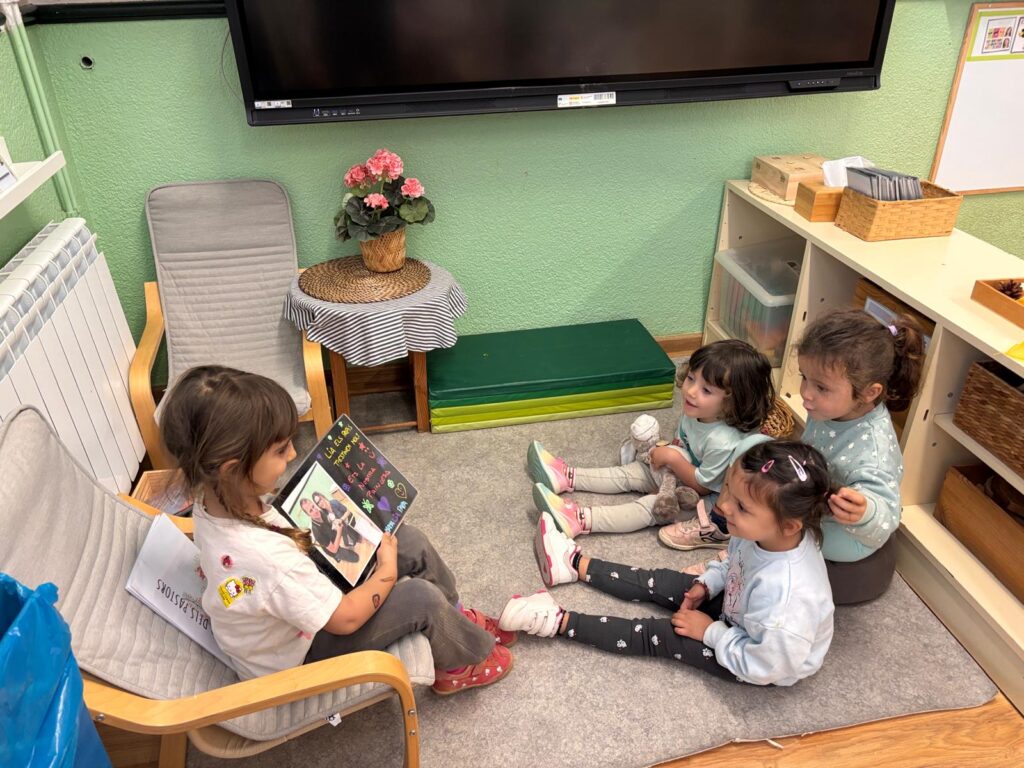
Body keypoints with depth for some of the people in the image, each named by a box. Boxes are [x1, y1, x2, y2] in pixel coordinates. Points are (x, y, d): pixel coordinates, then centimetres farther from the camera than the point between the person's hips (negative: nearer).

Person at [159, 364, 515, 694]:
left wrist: (305, 536, -8)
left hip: (290, 608, 7)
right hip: (296, 655, -7)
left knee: (412, 543, 1)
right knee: (421, 598, -12)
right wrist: (388, 570, -13)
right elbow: (346, 618, -27)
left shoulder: (215, 499, -18)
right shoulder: (268, 560, -42)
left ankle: (456, 618, 28)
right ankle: (466, 660, 22)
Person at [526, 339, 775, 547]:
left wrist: (671, 458, -21)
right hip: (691, 472, 8)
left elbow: (702, 485, -25)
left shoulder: (724, 442, -38)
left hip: (711, 500, -8)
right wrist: (666, 452, -11)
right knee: (633, 472, 4)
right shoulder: (695, 410, -15)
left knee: (652, 505, -19)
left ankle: (578, 520, -27)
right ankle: (567, 477, 7)